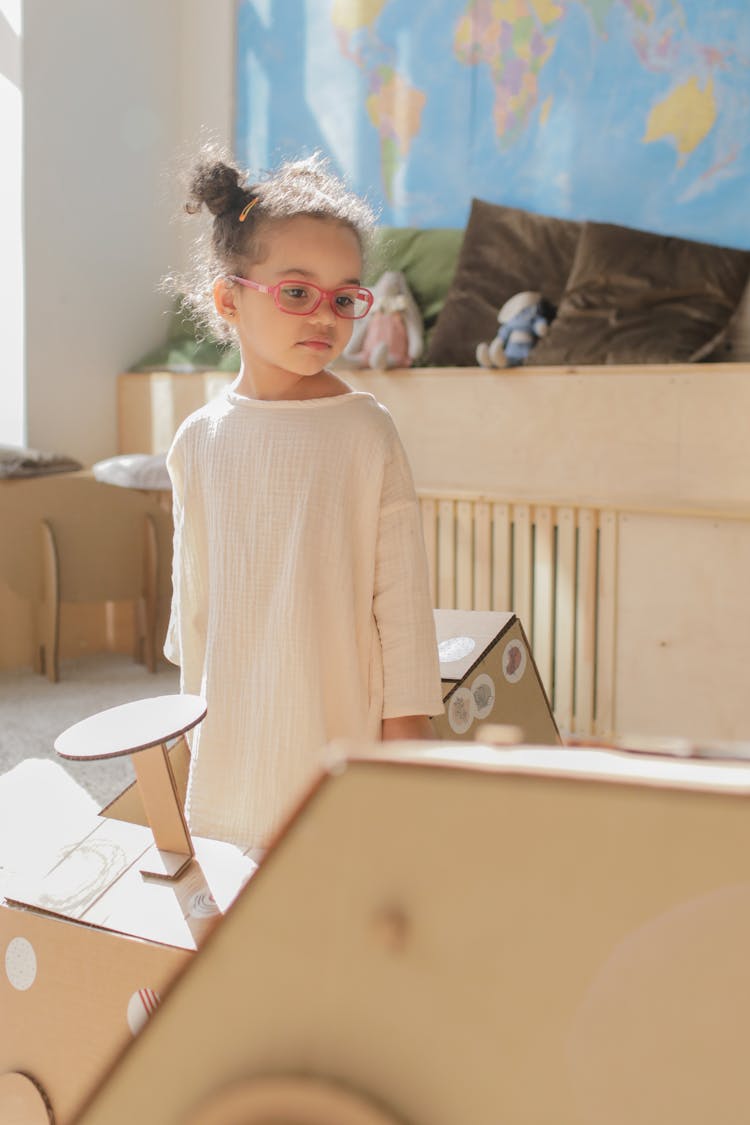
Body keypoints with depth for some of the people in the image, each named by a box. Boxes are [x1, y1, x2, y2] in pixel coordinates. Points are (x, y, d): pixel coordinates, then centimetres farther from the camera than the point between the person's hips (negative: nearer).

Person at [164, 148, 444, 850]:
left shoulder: (365, 432, -7)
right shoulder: (199, 441, 1)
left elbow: (401, 591, -4)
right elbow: (192, 590, 11)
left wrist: (407, 723, -3)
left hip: (343, 724, -2)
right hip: (234, 735, 3)